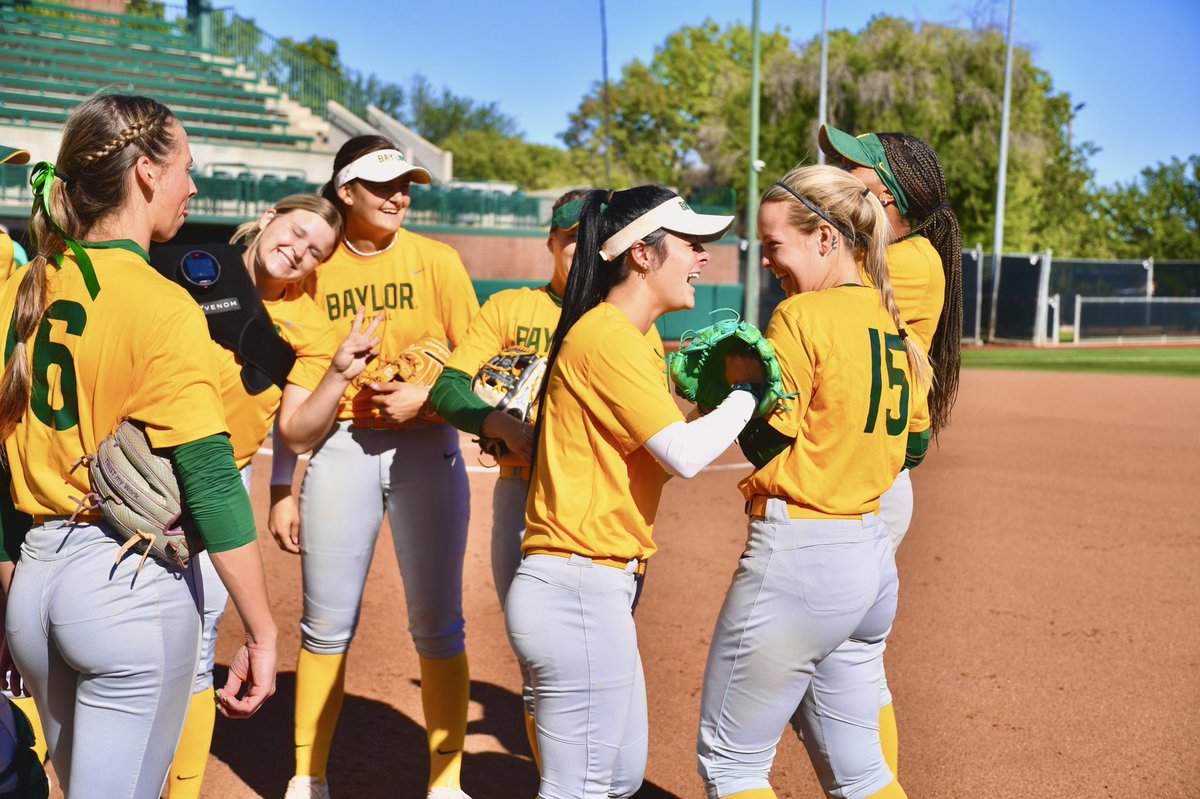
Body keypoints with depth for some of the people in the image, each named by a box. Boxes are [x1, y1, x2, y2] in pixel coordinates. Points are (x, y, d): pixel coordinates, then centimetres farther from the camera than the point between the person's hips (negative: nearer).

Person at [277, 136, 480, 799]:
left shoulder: (436, 260, 3)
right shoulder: (318, 268, 6)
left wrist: (425, 394, -15)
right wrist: (282, 487, 6)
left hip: (426, 447, -1)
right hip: (342, 446, 1)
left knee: (438, 626, 3)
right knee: (326, 626, 5)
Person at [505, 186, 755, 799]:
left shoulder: (637, 340, 17)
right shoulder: (605, 335, -15)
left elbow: (653, 458, 14)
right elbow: (685, 455, -21)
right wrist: (747, 391, -6)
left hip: (603, 590, 11)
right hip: (576, 591, -11)